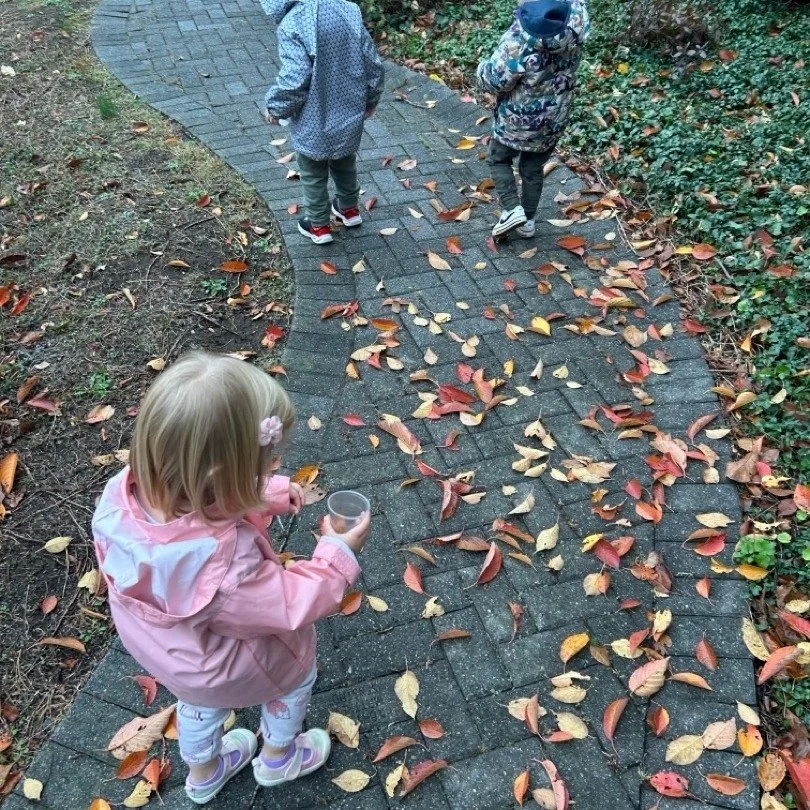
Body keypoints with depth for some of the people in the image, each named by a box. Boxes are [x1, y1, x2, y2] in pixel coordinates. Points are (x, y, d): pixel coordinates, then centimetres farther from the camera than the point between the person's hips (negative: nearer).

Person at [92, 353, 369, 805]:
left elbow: (209, 502, -8)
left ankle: (204, 771, 67)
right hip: (223, 670, -6)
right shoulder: (224, 565, -49)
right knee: (297, 668, 27)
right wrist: (338, 557, -19)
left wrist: (270, 495, -11)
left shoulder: (127, 493, -30)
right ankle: (278, 758, 55)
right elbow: (292, 606, -31)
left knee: (200, 699, 37)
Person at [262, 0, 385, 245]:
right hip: (349, 114, 5)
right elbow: (373, 64, 1)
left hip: (314, 122, -5)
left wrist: (275, 107, -9)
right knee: (345, 165, 28)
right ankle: (350, 209, 46)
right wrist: (370, 99, 16)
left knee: (313, 175, 16)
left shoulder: (291, 25, -22)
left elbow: (294, 79, -27)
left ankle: (319, 225, 29)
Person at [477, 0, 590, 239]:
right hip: (555, 117, 5)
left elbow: (495, 80, -22)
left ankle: (512, 209, 6)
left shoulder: (523, 35, -29)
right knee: (533, 168, 22)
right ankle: (528, 221, 30)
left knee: (498, 159, 20)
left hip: (520, 119, -5)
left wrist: (483, 69, -2)